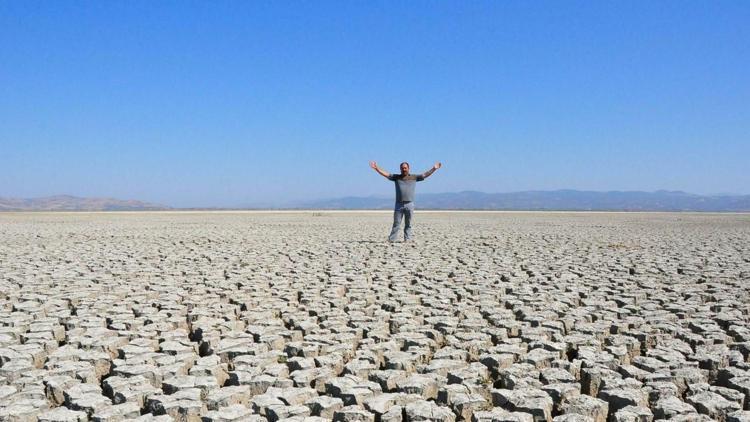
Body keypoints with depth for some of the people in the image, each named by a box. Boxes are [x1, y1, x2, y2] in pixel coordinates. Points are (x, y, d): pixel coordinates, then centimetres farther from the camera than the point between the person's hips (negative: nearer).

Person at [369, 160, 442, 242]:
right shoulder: (396, 177, 10)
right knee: (396, 224, 1)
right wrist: (376, 168, -3)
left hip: (409, 204, 0)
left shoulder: (414, 177, 11)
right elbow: (385, 174, 7)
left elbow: (425, 175, 10)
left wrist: (434, 168, 3)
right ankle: (391, 240, 2)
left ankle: (407, 239, 9)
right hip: (399, 204, 0)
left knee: (408, 225, 5)